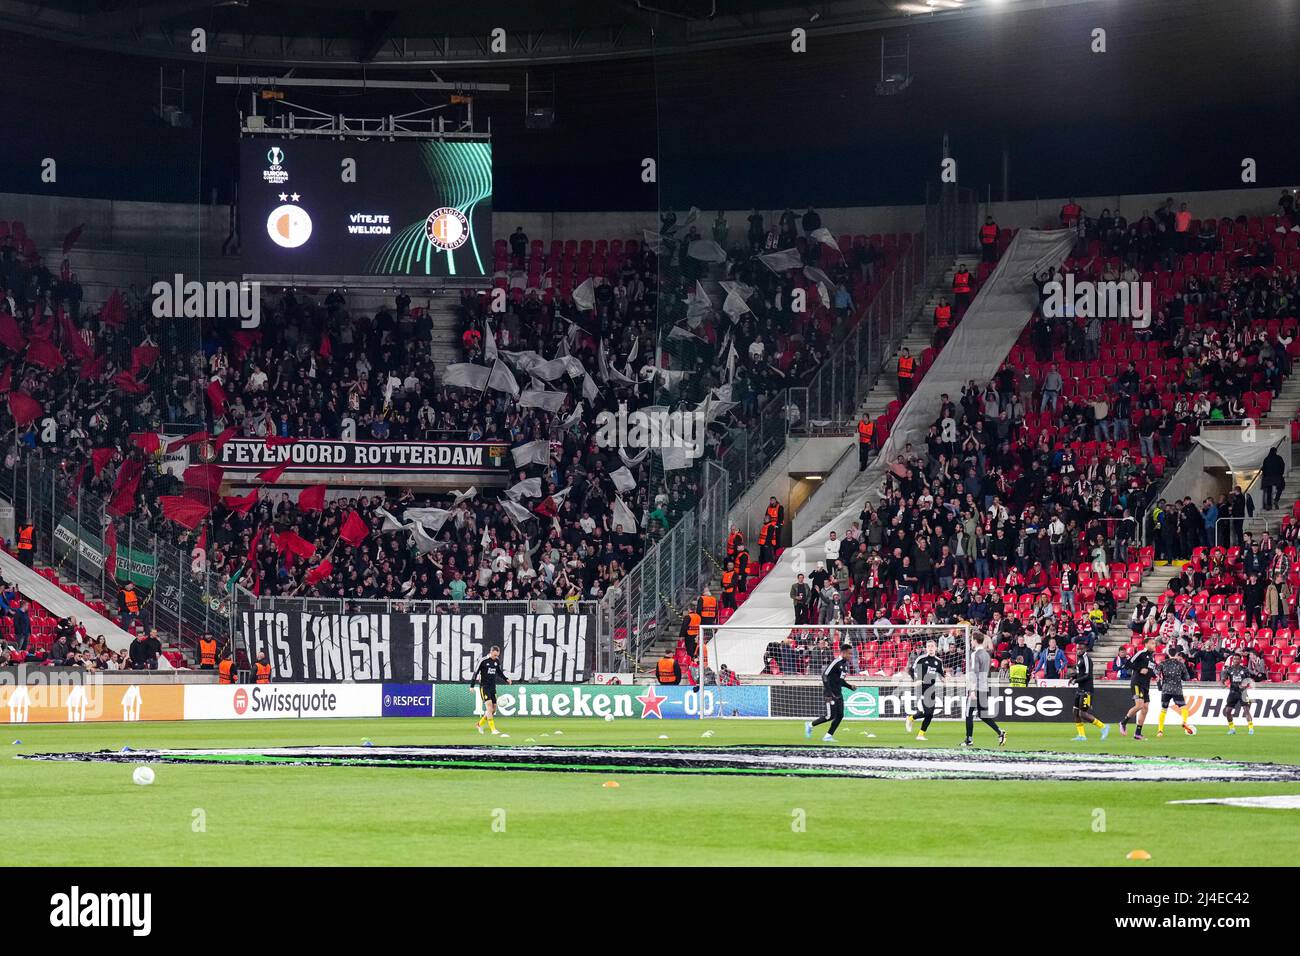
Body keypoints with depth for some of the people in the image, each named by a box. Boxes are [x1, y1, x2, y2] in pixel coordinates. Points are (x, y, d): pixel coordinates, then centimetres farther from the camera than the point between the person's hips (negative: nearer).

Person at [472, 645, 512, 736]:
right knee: (489, 706, -18)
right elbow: (476, 672, -7)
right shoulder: (483, 661, -12)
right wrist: (472, 686, -9)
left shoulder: (497, 661, 6)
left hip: (493, 687, 6)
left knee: (494, 709, 5)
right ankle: (493, 729, -22)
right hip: (484, 686, -6)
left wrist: (506, 679, 7)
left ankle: (480, 724, 26)